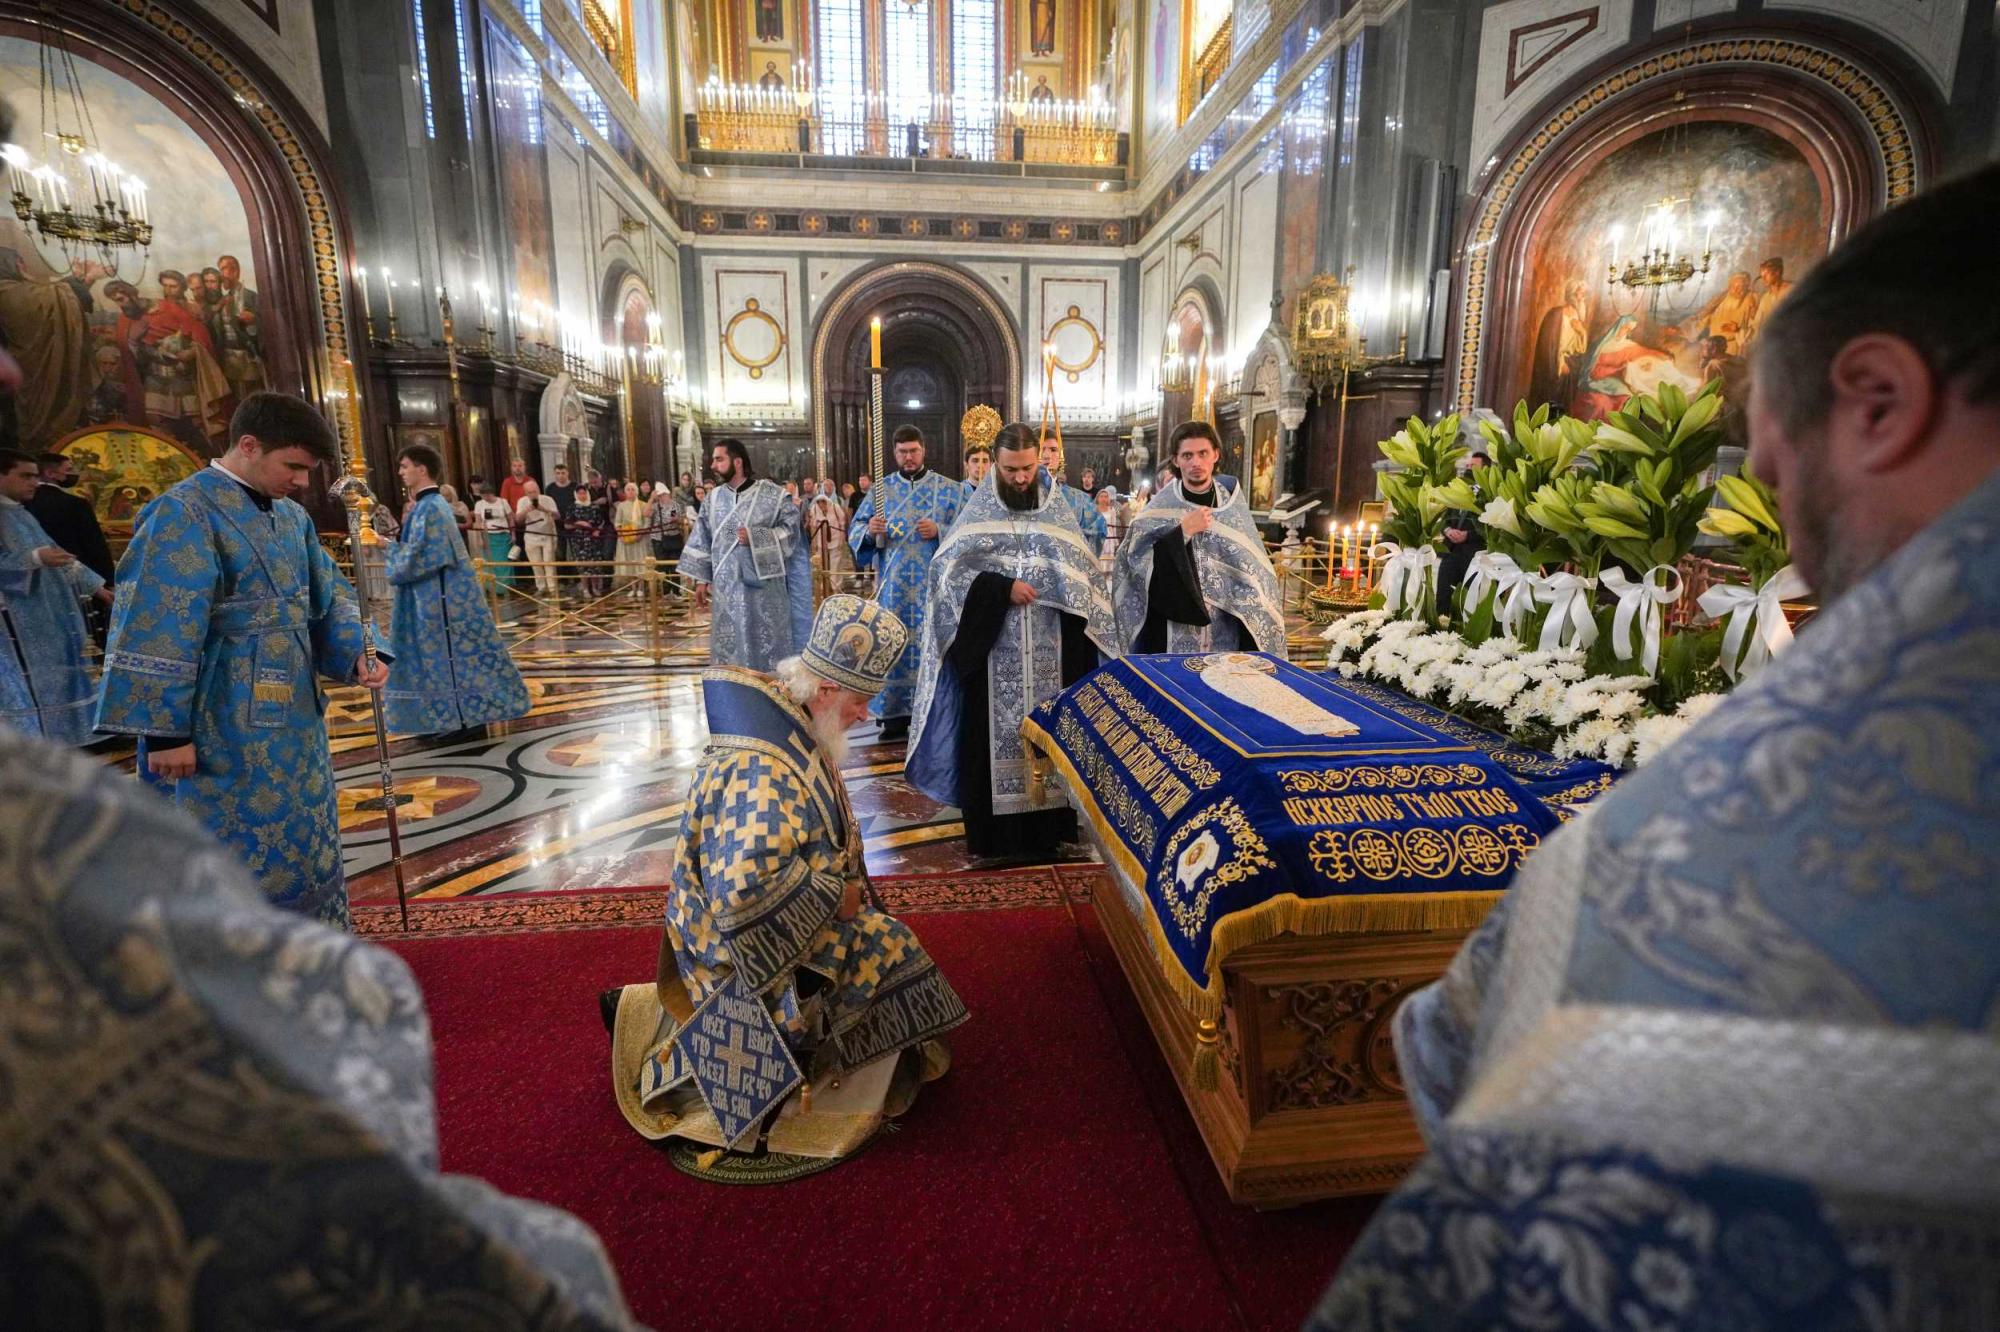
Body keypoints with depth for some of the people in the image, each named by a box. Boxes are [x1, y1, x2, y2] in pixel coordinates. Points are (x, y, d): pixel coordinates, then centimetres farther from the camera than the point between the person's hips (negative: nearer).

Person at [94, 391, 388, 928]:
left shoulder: (291, 516, 9)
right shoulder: (185, 512, -14)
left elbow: (328, 596, 15)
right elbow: (156, 630, -17)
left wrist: (354, 654, -3)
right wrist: (165, 730, -17)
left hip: (295, 717, 8)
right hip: (228, 729, -8)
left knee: (308, 847, 18)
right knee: (243, 860, 3)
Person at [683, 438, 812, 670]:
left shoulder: (771, 494, -4)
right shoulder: (714, 498, 10)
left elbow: (792, 530, -6)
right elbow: (703, 540, 13)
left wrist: (755, 537, -15)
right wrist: (701, 579, 8)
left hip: (764, 587, -4)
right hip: (727, 589, 4)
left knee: (767, 643, 2)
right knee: (729, 649, 6)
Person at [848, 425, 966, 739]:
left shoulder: (949, 489, 5)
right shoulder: (880, 490, 11)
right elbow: (854, 532, 9)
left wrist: (939, 531, -15)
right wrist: (869, 531, -14)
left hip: (935, 585, -1)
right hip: (892, 586, 2)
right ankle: (895, 715, 8)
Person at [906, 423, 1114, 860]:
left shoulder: (1058, 508, 7)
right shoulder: (978, 509, 2)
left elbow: (1084, 572, 7)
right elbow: (947, 569, -7)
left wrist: (1049, 581, -14)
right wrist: (1002, 588, -18)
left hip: (1051, 652, 2)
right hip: (993, 648, -2)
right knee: (996, 731, 0)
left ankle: (1047, 824, 17)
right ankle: (995, 829, 11)